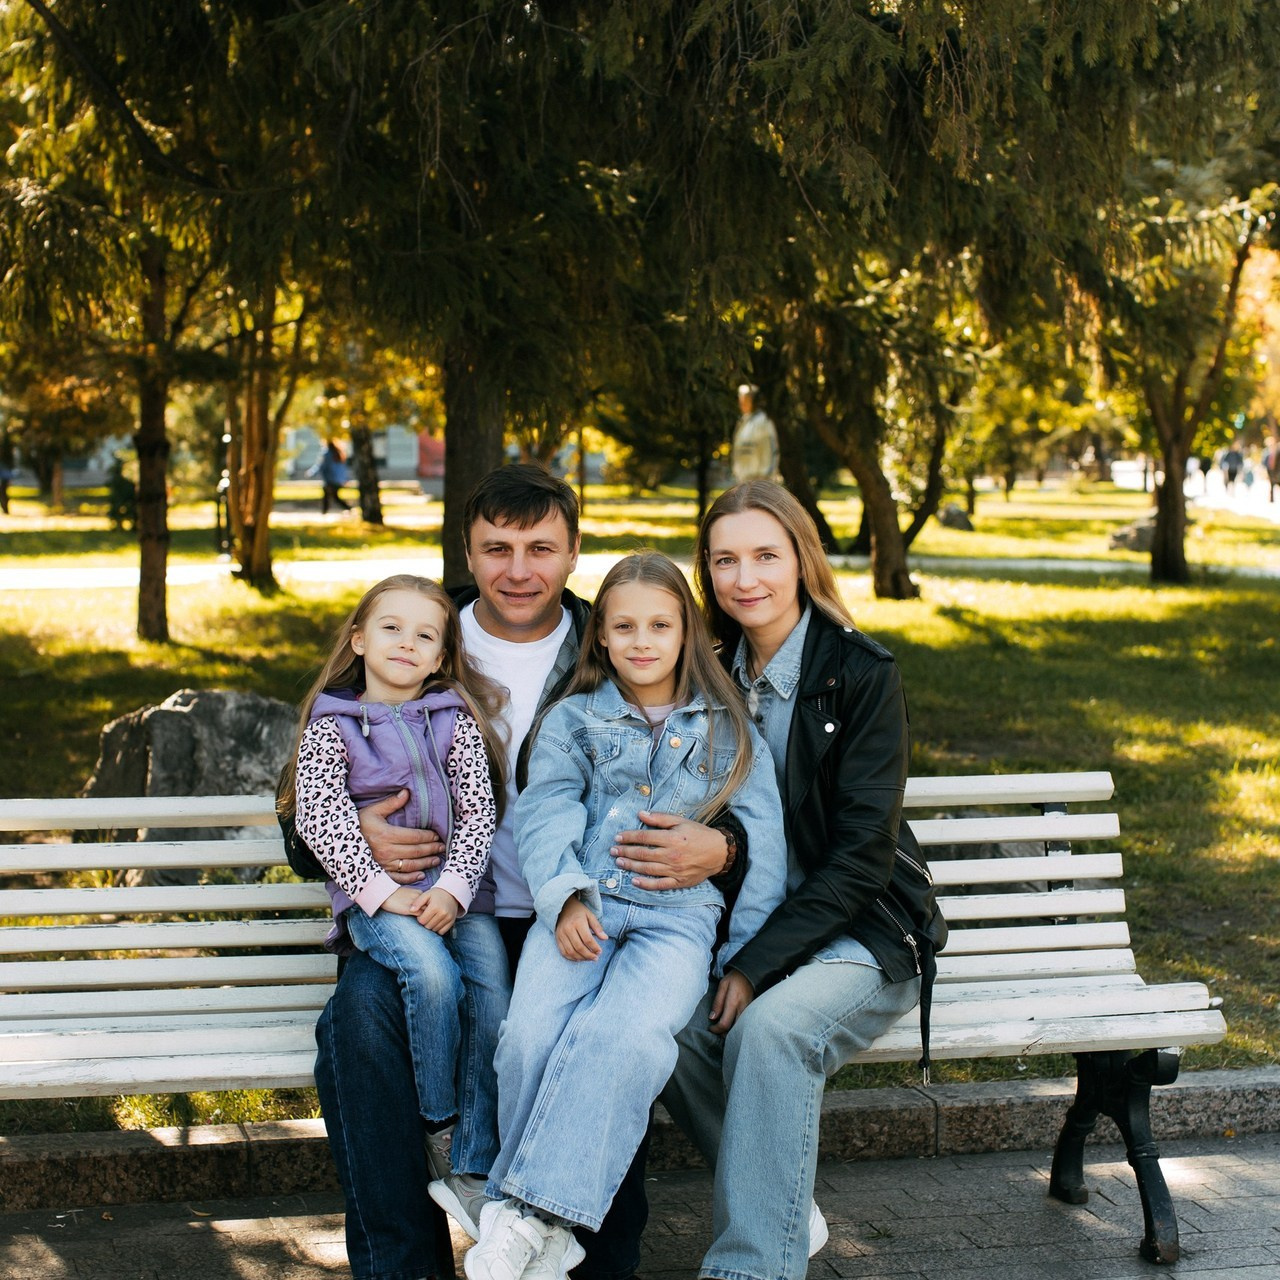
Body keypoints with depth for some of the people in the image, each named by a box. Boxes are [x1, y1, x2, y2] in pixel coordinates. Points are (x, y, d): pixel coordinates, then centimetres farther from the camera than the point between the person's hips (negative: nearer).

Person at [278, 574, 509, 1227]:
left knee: (494, 997, -19)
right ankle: (438, 1122, -10)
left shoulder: (456, 719, 11)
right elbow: (320, 819, -6)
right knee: (432, 974, -31)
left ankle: (475, 1168, -11)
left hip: (457, 889, 3)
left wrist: (452, 888, -13)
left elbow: (479, 811, 3)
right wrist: (383, 890, -17)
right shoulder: (331, 725, 5)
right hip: (372, 893, -2)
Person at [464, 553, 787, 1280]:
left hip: (678, 915, -1)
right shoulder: (572, 721, 19)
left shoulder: (727, 732, 18)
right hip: (581, 907, 1)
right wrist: (565, 896, -15)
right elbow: (546, 813, 4)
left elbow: (762, 845, 13)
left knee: (627, 1034, -33)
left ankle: (533, 1215, -33)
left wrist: (747, 960, 3)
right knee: (533, 1031, -28)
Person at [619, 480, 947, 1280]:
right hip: (741, 926, 4)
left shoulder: (861, 673, -8)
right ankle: (793, 1215, -8)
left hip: (859, 935, -4)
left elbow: (863, 852, -13)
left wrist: (758, 965, -20)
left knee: (770, 1027, -35)